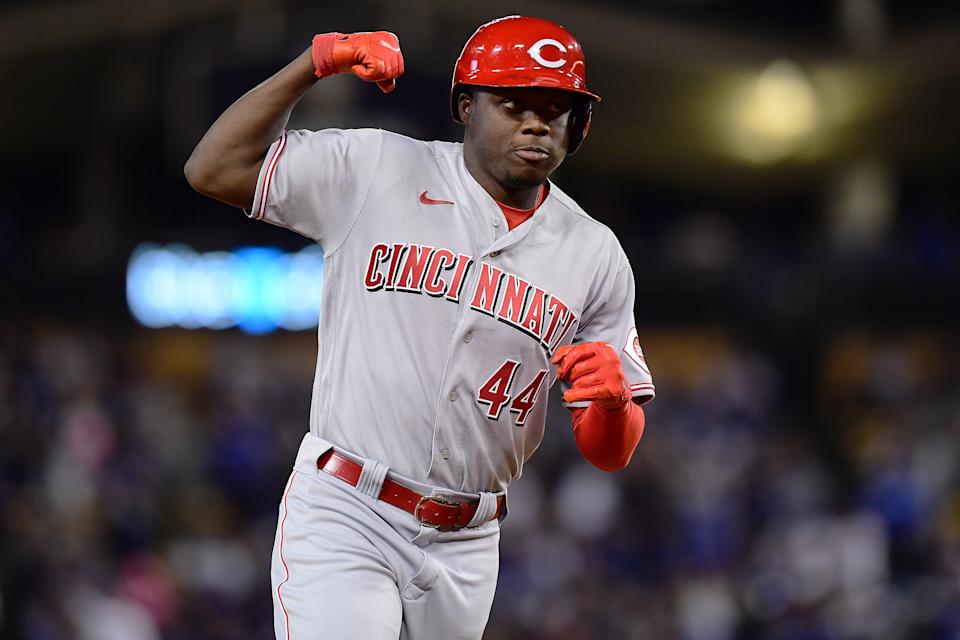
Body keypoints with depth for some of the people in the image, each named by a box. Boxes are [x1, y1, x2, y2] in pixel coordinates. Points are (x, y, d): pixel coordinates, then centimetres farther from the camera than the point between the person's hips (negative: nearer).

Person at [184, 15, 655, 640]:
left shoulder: (595, 255, 7)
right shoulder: (375, 171, 0)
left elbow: (610, 453, 7)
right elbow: (214, 169, -5)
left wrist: (612, 396, -18)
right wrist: (316, 63, -12)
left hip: (464, 548, 4)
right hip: (346, 519, -4)